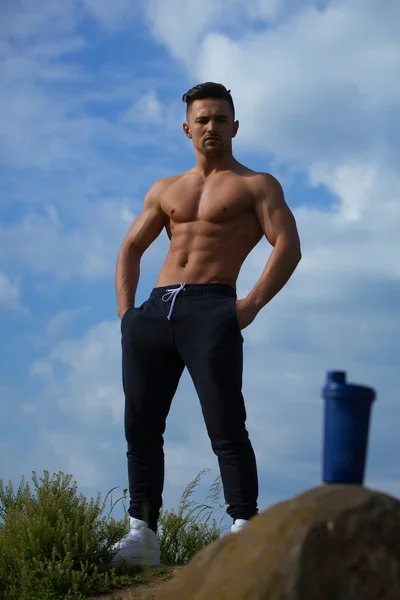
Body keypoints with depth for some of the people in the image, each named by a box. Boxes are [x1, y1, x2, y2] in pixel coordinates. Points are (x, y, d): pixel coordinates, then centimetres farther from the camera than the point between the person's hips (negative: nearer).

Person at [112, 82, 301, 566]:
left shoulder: (256, 185, 10)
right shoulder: (165, 190, 26)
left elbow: (288, 247, -2)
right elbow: (130, 250, 25)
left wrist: (252, 305, -14)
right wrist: (126, 311, 9)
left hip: (210, 309, -5)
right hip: (154, 310, 6)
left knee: (226, 426, -14)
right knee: (141, 426, 1)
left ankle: (244, 530, -17)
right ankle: (142, 534, 4)